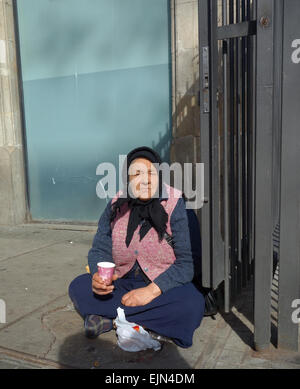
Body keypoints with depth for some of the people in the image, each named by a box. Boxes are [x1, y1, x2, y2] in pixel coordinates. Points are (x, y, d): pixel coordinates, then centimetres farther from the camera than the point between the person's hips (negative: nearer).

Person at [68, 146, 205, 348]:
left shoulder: (177, 207, -15)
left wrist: (152, 290, -26)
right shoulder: (116, 206, -3)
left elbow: (188, 262, -18)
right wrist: (98, 276, -22)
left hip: (165, 286, -3)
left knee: (192, 305, -34)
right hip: (123, 284, 4)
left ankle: (111, 319, -22)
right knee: (78, 287, -14)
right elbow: (100, 250, 1)